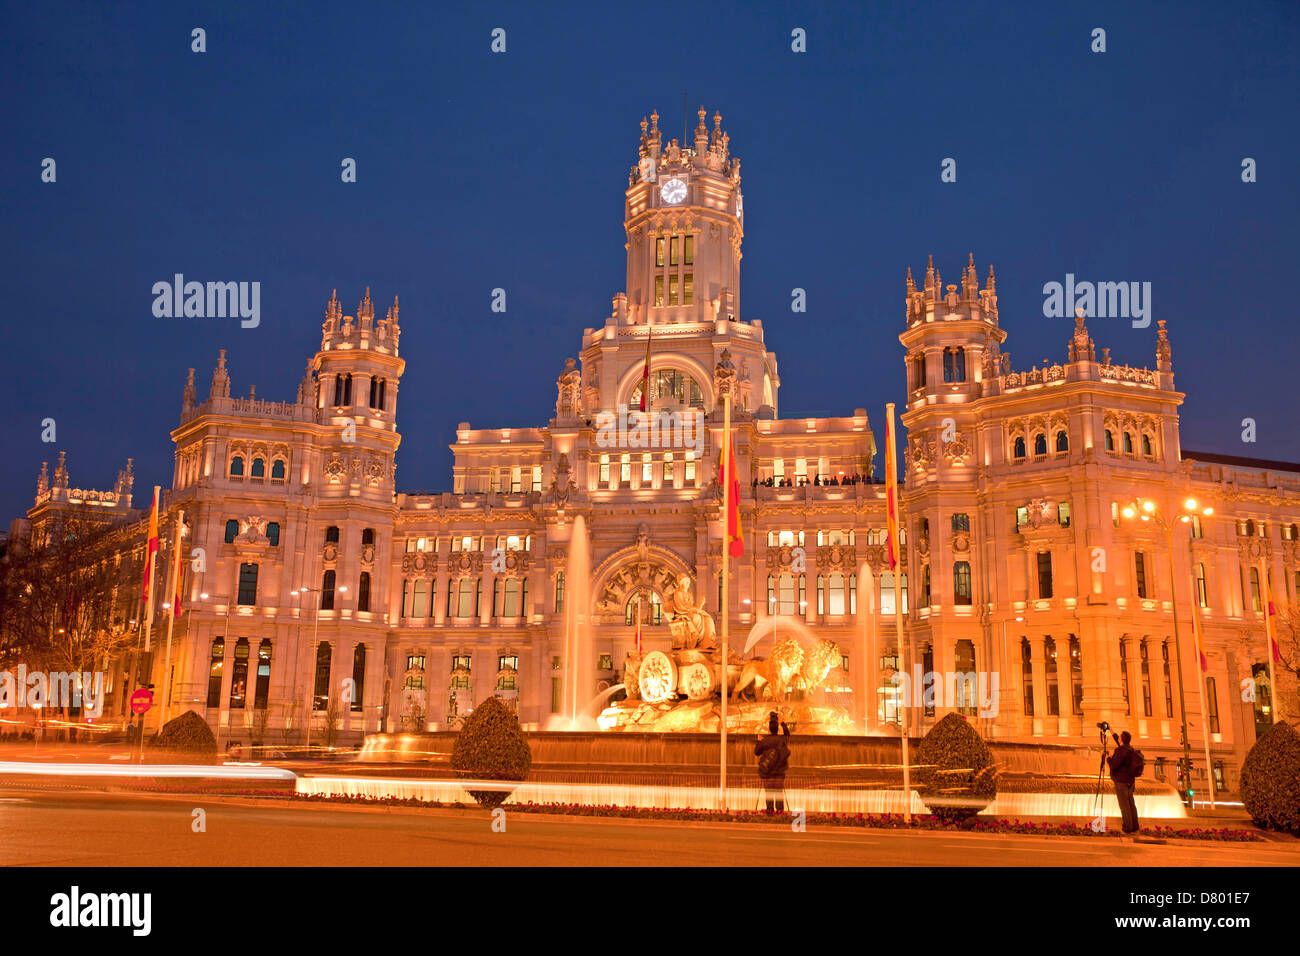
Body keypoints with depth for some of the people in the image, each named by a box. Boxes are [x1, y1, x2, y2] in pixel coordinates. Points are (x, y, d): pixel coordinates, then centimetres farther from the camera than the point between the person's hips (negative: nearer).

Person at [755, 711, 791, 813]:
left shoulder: (764, 741, -8)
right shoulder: (782, 739, 0)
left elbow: (756, 752, 2)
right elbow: (787, 734, 24)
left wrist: (759, 741, 12)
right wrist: (782, 723, 30)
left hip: (767, 771, -2)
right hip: (779, 771, 2)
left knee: (768, 790, 1)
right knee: (779, 790, 6)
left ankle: (770, 809, -3)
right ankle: (780, 809, 3)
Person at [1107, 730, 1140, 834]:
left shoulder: (1121, 751, -20)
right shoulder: (1130, 749, 7)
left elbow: (1114, 766, -22)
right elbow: (1120, 744, 29)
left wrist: (1108, 758, -3)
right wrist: (1113, 733, 39)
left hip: (1121, 782, -8)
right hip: (1129, 781, 8)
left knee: (1124, 805, -4)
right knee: (1131, 804, 10)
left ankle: (1128, 828, -2)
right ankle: (1134, 827, 14)